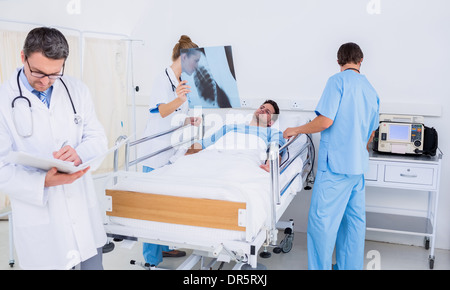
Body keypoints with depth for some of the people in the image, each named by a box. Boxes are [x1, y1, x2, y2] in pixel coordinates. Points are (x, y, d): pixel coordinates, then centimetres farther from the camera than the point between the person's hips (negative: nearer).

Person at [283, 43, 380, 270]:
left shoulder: (338, 81, -8)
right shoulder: (370, 90, 14)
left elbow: (325, 121, -18)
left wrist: (296, 130, -2)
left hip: (336, 163, -8)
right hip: (358, 166, 8)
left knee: (322, 219, -2)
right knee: (354, 219, 14)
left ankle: (320, 267, 3)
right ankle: (349, 266, 24)